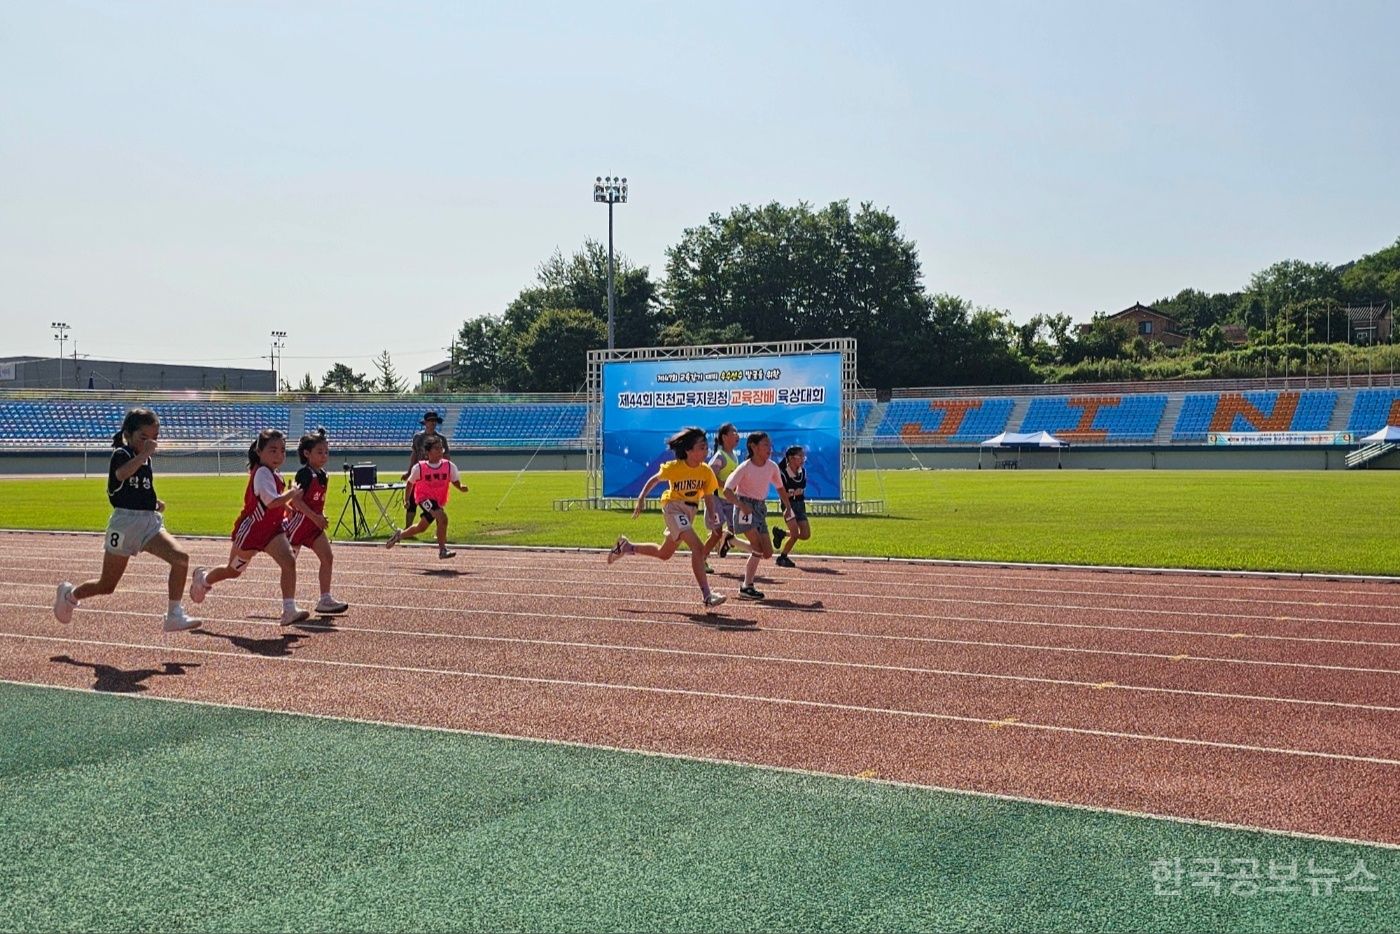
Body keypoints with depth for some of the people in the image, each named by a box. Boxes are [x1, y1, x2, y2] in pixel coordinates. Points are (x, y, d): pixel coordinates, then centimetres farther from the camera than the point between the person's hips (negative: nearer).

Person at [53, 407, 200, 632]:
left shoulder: (145, 460, 13)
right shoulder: (121, 454, -9)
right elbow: (122, 474, -34)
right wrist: (144, 454, -38)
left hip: (150, 522, 6)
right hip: (125, 522, -6)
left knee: (181, 557, -20)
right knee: (107, 586, 7)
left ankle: (174, 615, -16)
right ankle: (69, 594, 38)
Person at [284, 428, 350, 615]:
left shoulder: (322, 475, 8)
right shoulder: (304, 474, -18)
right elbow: (296, 501, -23)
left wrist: (321, 516, 11)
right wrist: (315, 517, -26)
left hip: (314, 524, 8)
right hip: (299, 522, -8)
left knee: (327, 558, -1)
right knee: (290, 563, 7)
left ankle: (325, 600, -1)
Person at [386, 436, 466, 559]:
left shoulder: (449, 466, -9)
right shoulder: (419, 467, -13)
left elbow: (455, 481, -5)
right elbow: (410, 483, 2)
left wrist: (461, 487, -28)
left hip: (439, 501, 5)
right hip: (424, 498, -5)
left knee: (421, 528, 20)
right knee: (442, 517, -28)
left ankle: (399, 535, 48)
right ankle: (442, 550, -20)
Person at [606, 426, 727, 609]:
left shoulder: (706, 472, -7)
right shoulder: (673, 468, -17)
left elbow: (709, 498, -2)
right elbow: (655, 480, 1)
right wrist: (641, 499, -2)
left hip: (690, 511, 6)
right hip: (673, 506, -6)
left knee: (664, 554, 20)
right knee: (698, 548, -24)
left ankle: (626, 547, 41)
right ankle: (706, 595, -23)